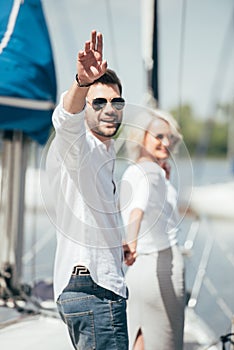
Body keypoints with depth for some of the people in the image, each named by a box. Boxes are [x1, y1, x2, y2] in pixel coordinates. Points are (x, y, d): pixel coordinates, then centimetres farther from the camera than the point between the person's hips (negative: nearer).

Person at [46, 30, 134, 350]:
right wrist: (82, 82, -55)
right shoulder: (74, 145, -10)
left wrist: (118, 245, 44)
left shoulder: (105, 153, 21)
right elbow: (67, 119, -37)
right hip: (93, 288, -10)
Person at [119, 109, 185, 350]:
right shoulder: (152, 171, -13)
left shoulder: (129, 173, 14)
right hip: (163, 265, -8)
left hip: (136, 269, 8)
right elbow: (139, 206, -34)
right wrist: (132, 240, -50)